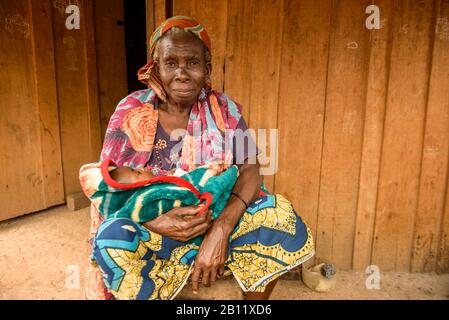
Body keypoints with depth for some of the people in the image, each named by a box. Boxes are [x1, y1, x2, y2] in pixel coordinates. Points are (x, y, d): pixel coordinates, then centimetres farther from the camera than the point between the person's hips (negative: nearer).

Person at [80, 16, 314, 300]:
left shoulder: (222, 109, -5)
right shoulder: (131, 112, -10)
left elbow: (251, 169, -12)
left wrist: (221, 228, -29)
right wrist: (154, 224, -29)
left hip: (213, 221, 2)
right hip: (148, 228, -1)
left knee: (280, 217, -20)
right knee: (112, 240, -33)